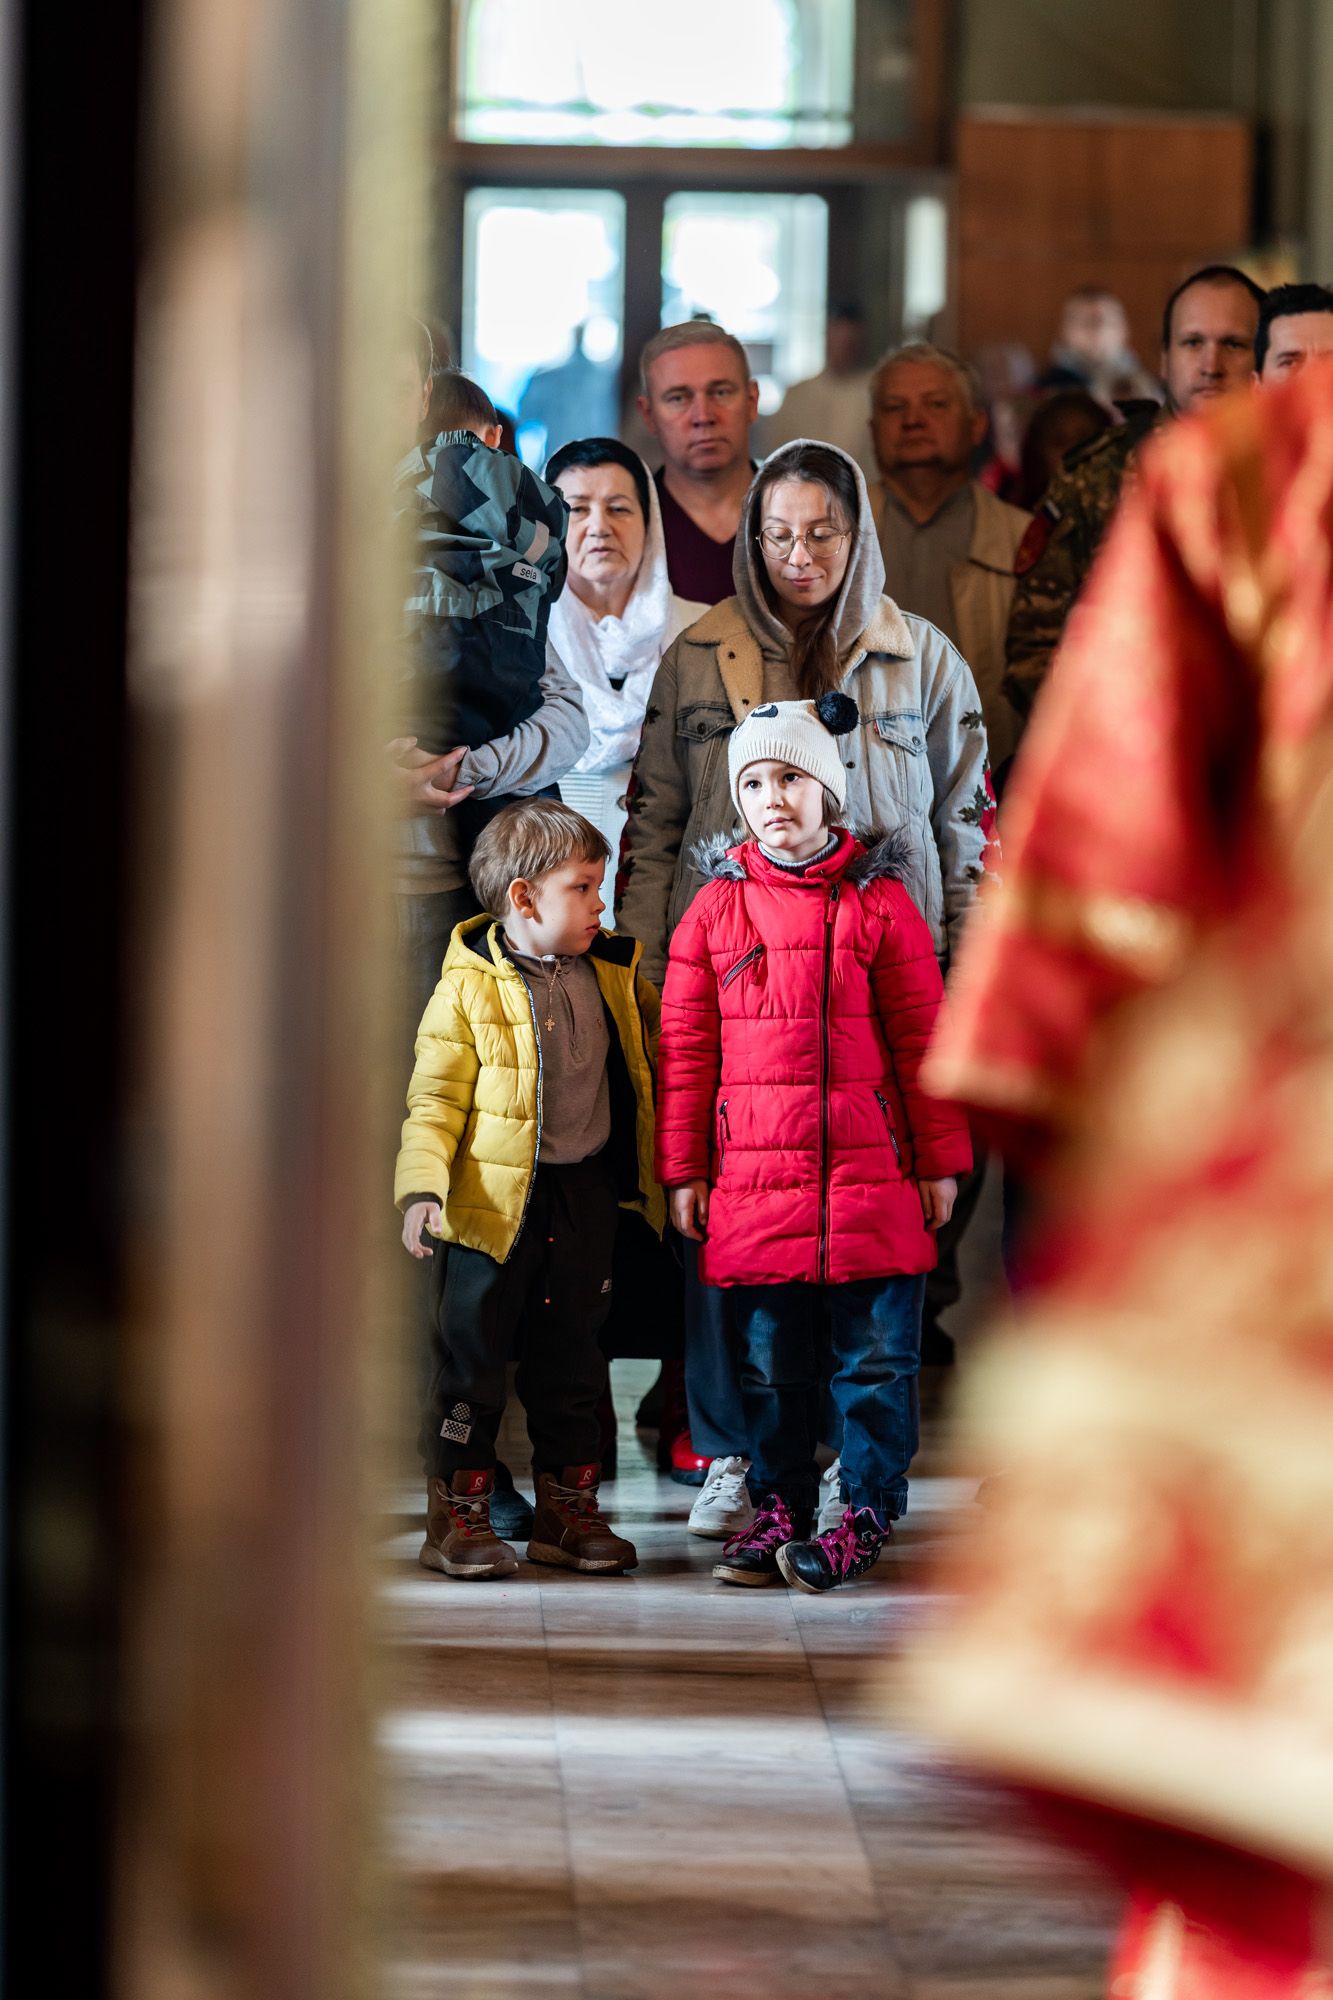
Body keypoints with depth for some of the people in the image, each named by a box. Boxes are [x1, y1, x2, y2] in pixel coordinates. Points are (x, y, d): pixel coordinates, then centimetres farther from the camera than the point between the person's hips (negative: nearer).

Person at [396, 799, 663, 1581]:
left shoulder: (614, 976, 4)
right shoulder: (468, 989, -9)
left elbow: (652, 1060, 19)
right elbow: (436, 1099, -8)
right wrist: (422, 1187, -20)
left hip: (586, 1198, 4)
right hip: (494, 1202, -4)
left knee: (572, 1361, 12)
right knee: (474, 1360, 1)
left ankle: (568, 1509, 22)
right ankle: (459, 1516, 9)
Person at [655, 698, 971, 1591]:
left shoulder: (878, 902, 1)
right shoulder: (716, 909, 7)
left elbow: (923, 1037, 4)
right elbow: (685, 1049, 9)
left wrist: (939, 1160, 3)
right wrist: (684, 1172, 6)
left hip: (869, 1172, -2)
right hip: (753, 1175, 2)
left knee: (875, 1352, 1)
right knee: (770, 1356, 9)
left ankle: (869, 1511, 10)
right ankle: (780, 1507, 20)